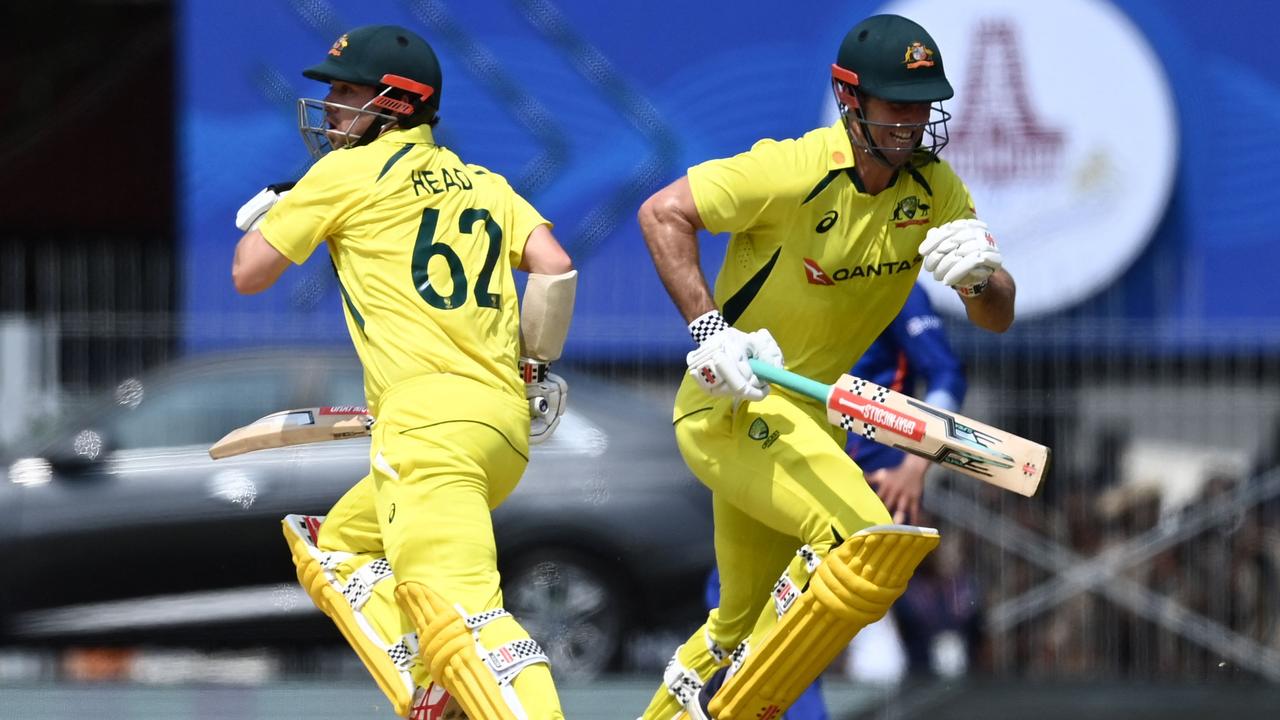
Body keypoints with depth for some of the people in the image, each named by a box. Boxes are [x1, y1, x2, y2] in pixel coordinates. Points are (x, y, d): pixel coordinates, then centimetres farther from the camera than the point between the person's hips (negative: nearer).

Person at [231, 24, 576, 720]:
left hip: (429, 414, -8)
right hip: (506, 430, 8)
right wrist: (535, 367, 19)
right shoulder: (484, 184, 22)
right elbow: (555, 269, 9)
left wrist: (264, 213, 32)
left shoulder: (347, 173, 6)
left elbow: (249, 273, 12)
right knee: (336, 550, 24)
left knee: (458, 612, -23)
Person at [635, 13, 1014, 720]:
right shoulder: (795, 171, -21)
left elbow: (998, 318, -4)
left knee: (745, 628, 18)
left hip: (810, 415, 8)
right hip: (732, 400, -8)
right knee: (867, 542, -26)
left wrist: (979, 276, -28)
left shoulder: (934, 188, -2)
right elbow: (662, 213, -18)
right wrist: (708, 329, -26)